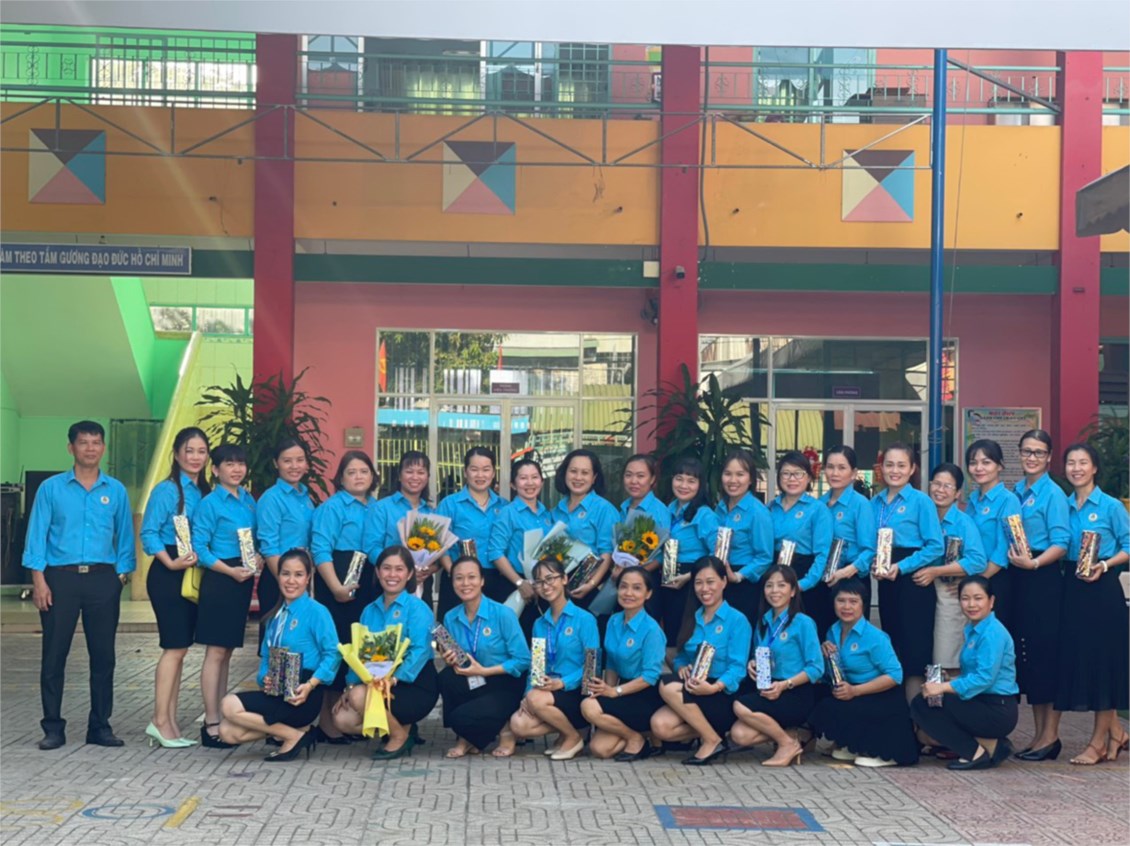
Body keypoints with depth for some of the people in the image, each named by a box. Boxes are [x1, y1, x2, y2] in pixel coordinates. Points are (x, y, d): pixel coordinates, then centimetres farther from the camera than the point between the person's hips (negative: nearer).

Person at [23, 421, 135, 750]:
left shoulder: (116, 491, 9)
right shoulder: (52, 488, 4)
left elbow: (124, 537, 12)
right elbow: (37, 535, 2)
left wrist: (121, 575, 2)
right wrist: (39, 580, -7)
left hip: (103, 579, 2)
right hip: (60, 577, -1)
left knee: (103, 655, 4)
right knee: (54, 655, -1)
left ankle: (100, 726, 13)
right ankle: (53, 727, 7)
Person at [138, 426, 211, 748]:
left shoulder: (205, 492, 12)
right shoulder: (166, 490, -7)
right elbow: (149, 533, -11)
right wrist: (170, 562, -22)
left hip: (193, 574, 7)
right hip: (168, 575, -7)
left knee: (179, 649, 8)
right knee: (175, 646, -10)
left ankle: (169, 722, 13)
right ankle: (160, 721, -5)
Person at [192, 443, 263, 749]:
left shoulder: (249, 500, 11)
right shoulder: (210, 503, -8)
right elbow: (199, 548, -12)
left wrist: (258, 558, -2)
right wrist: (230, 570, -19)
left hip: (243, 581, 7)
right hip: (219, 581, -7)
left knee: (227, 651, 12)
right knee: (216, 652, -5)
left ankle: (222, 716, 18)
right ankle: (211, 724, -2)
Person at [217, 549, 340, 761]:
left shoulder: (316, 611, -6)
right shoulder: (276, 615, 16)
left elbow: (332, 654, -12)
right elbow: (266, 656, 15)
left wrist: (310, 685, -24)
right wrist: (264, 678, -7)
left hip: (300, 697, -8)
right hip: (275, 694, 8)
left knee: (230, 705, -20)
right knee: (227, 732, -7)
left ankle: (294, 735, -8)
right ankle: (288, 727, 5)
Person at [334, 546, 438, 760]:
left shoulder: (417, 608, -8)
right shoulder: (370, 611, 12)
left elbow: (420, 651, -20)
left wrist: (395, 678, -33)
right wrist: (350, 686, -6)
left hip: (415, 685, -7)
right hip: (377, 683, 7)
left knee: (360, 696, -29)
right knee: (343, 720, -12)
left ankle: (400, 736, -5)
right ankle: (400, 727, 9)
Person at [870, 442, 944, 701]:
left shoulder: (921, 501, -5)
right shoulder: (875, 503, 11)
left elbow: (935, 546, -11)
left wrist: (901, 567, -18)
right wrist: (873, 564, -4)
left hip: (912, 579, -5)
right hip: (886, 581, 6)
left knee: (913, 650, -5)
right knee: (891, 645, 10)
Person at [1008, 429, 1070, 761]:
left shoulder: (1053, 494, -7)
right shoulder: (1017, 491, 14)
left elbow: (1061, 544, -12)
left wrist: (1033, 563, -22)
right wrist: (1012, 559, 5)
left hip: (1043, 577, -7)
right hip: (1018, 578, 7)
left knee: (1044, 652, -5)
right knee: (1025, 652, 9)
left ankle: (1050, 734, 3)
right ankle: (1039, 733, 17)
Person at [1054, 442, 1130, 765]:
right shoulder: (1064, 506, 11)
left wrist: (1104, 565, -18)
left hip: (1102, 589, -6)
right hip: (1072, 587, 6)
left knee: (1101, 660, -2)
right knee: (1076, 657, 6)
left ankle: (1098, 741, 6)